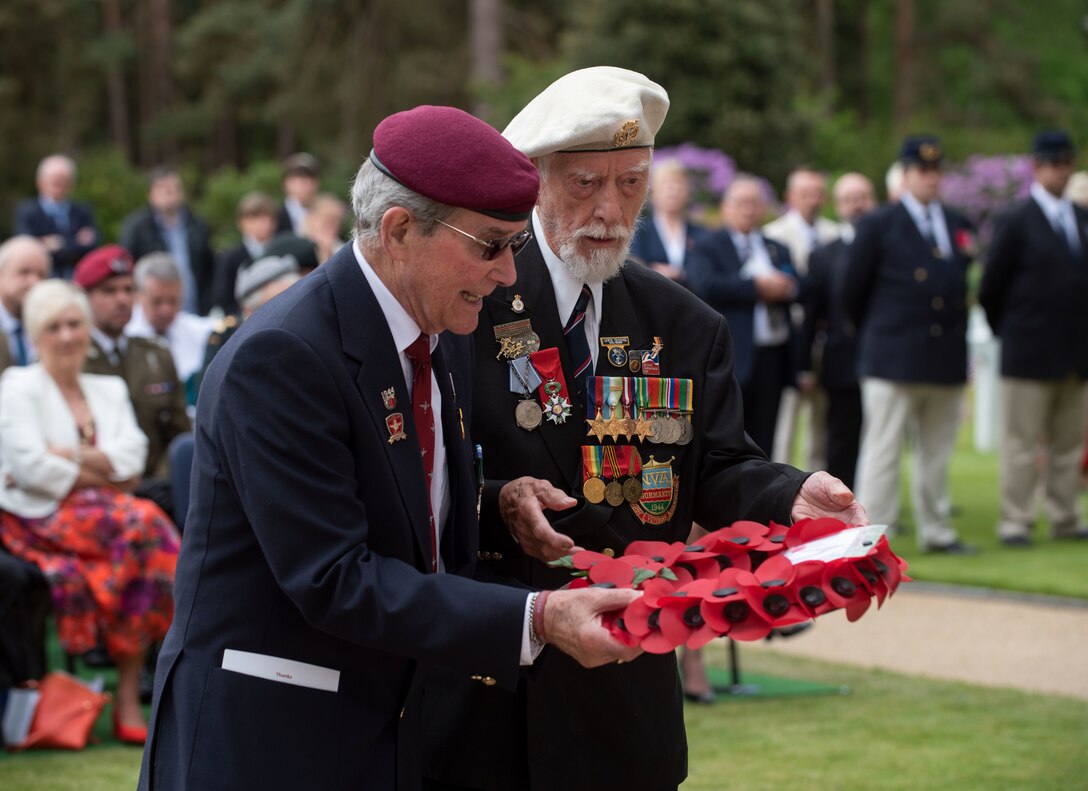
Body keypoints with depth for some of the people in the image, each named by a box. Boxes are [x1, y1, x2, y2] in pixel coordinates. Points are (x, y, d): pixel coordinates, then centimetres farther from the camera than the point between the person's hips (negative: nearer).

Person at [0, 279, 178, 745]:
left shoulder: (109, 390, 22)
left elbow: (132, 456, 4)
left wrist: (71, 455, -10)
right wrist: (102, 478, -6)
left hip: (102, 513, 5)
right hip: (40, 518, -5)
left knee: (145, 525, -31)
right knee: (141, 521, -32)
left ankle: (130, 695, -30)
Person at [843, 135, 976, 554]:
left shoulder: (959, 226, 14)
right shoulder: (878, 225, -1)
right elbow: (852, 292, 2)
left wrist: (959, 336, 15)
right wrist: (874, 334, 8)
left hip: (947, 360, 5)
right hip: (893, 360, -5)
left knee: (937, 453, 11)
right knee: (882, 452, -5)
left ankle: (935, 531, 20)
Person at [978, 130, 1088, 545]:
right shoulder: (1017, 222, -5)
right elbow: (990, 289, -3)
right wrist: (1008, 333, 2)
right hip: (1031, 354, -5)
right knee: (1022, 444, -2)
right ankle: (1015, 522, 3)